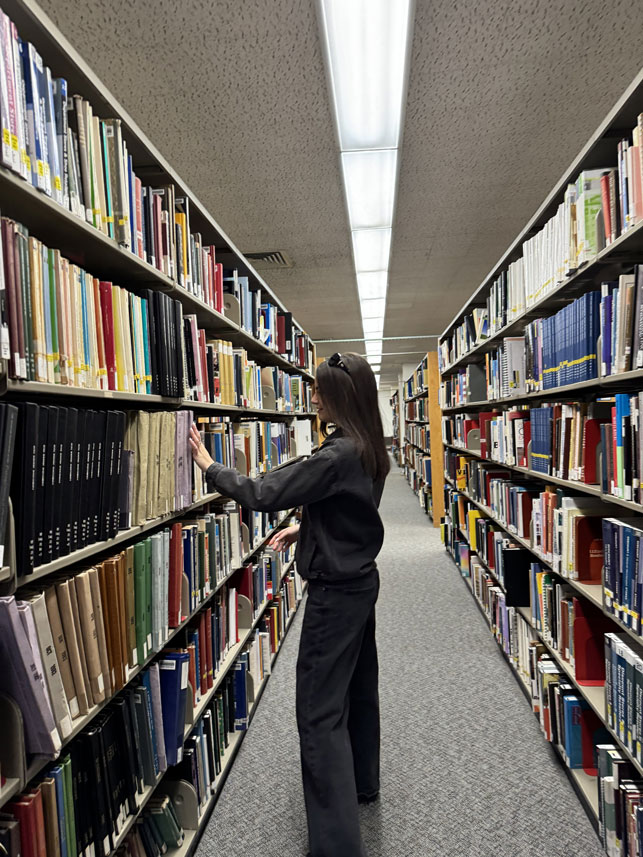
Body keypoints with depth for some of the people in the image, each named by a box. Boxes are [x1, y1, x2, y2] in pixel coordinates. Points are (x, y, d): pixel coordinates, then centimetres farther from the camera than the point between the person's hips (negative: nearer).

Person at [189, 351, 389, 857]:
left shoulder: (338, 455, -26)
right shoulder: (367, 450, 4)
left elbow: (263, 495, -24)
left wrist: (208, 464, -13)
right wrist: (304, 528, 10)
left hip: (335, 592, -10)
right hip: (360, 580, 10)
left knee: (320, 711, -1)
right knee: (358, 686, 23)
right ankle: (362, 783, 44)